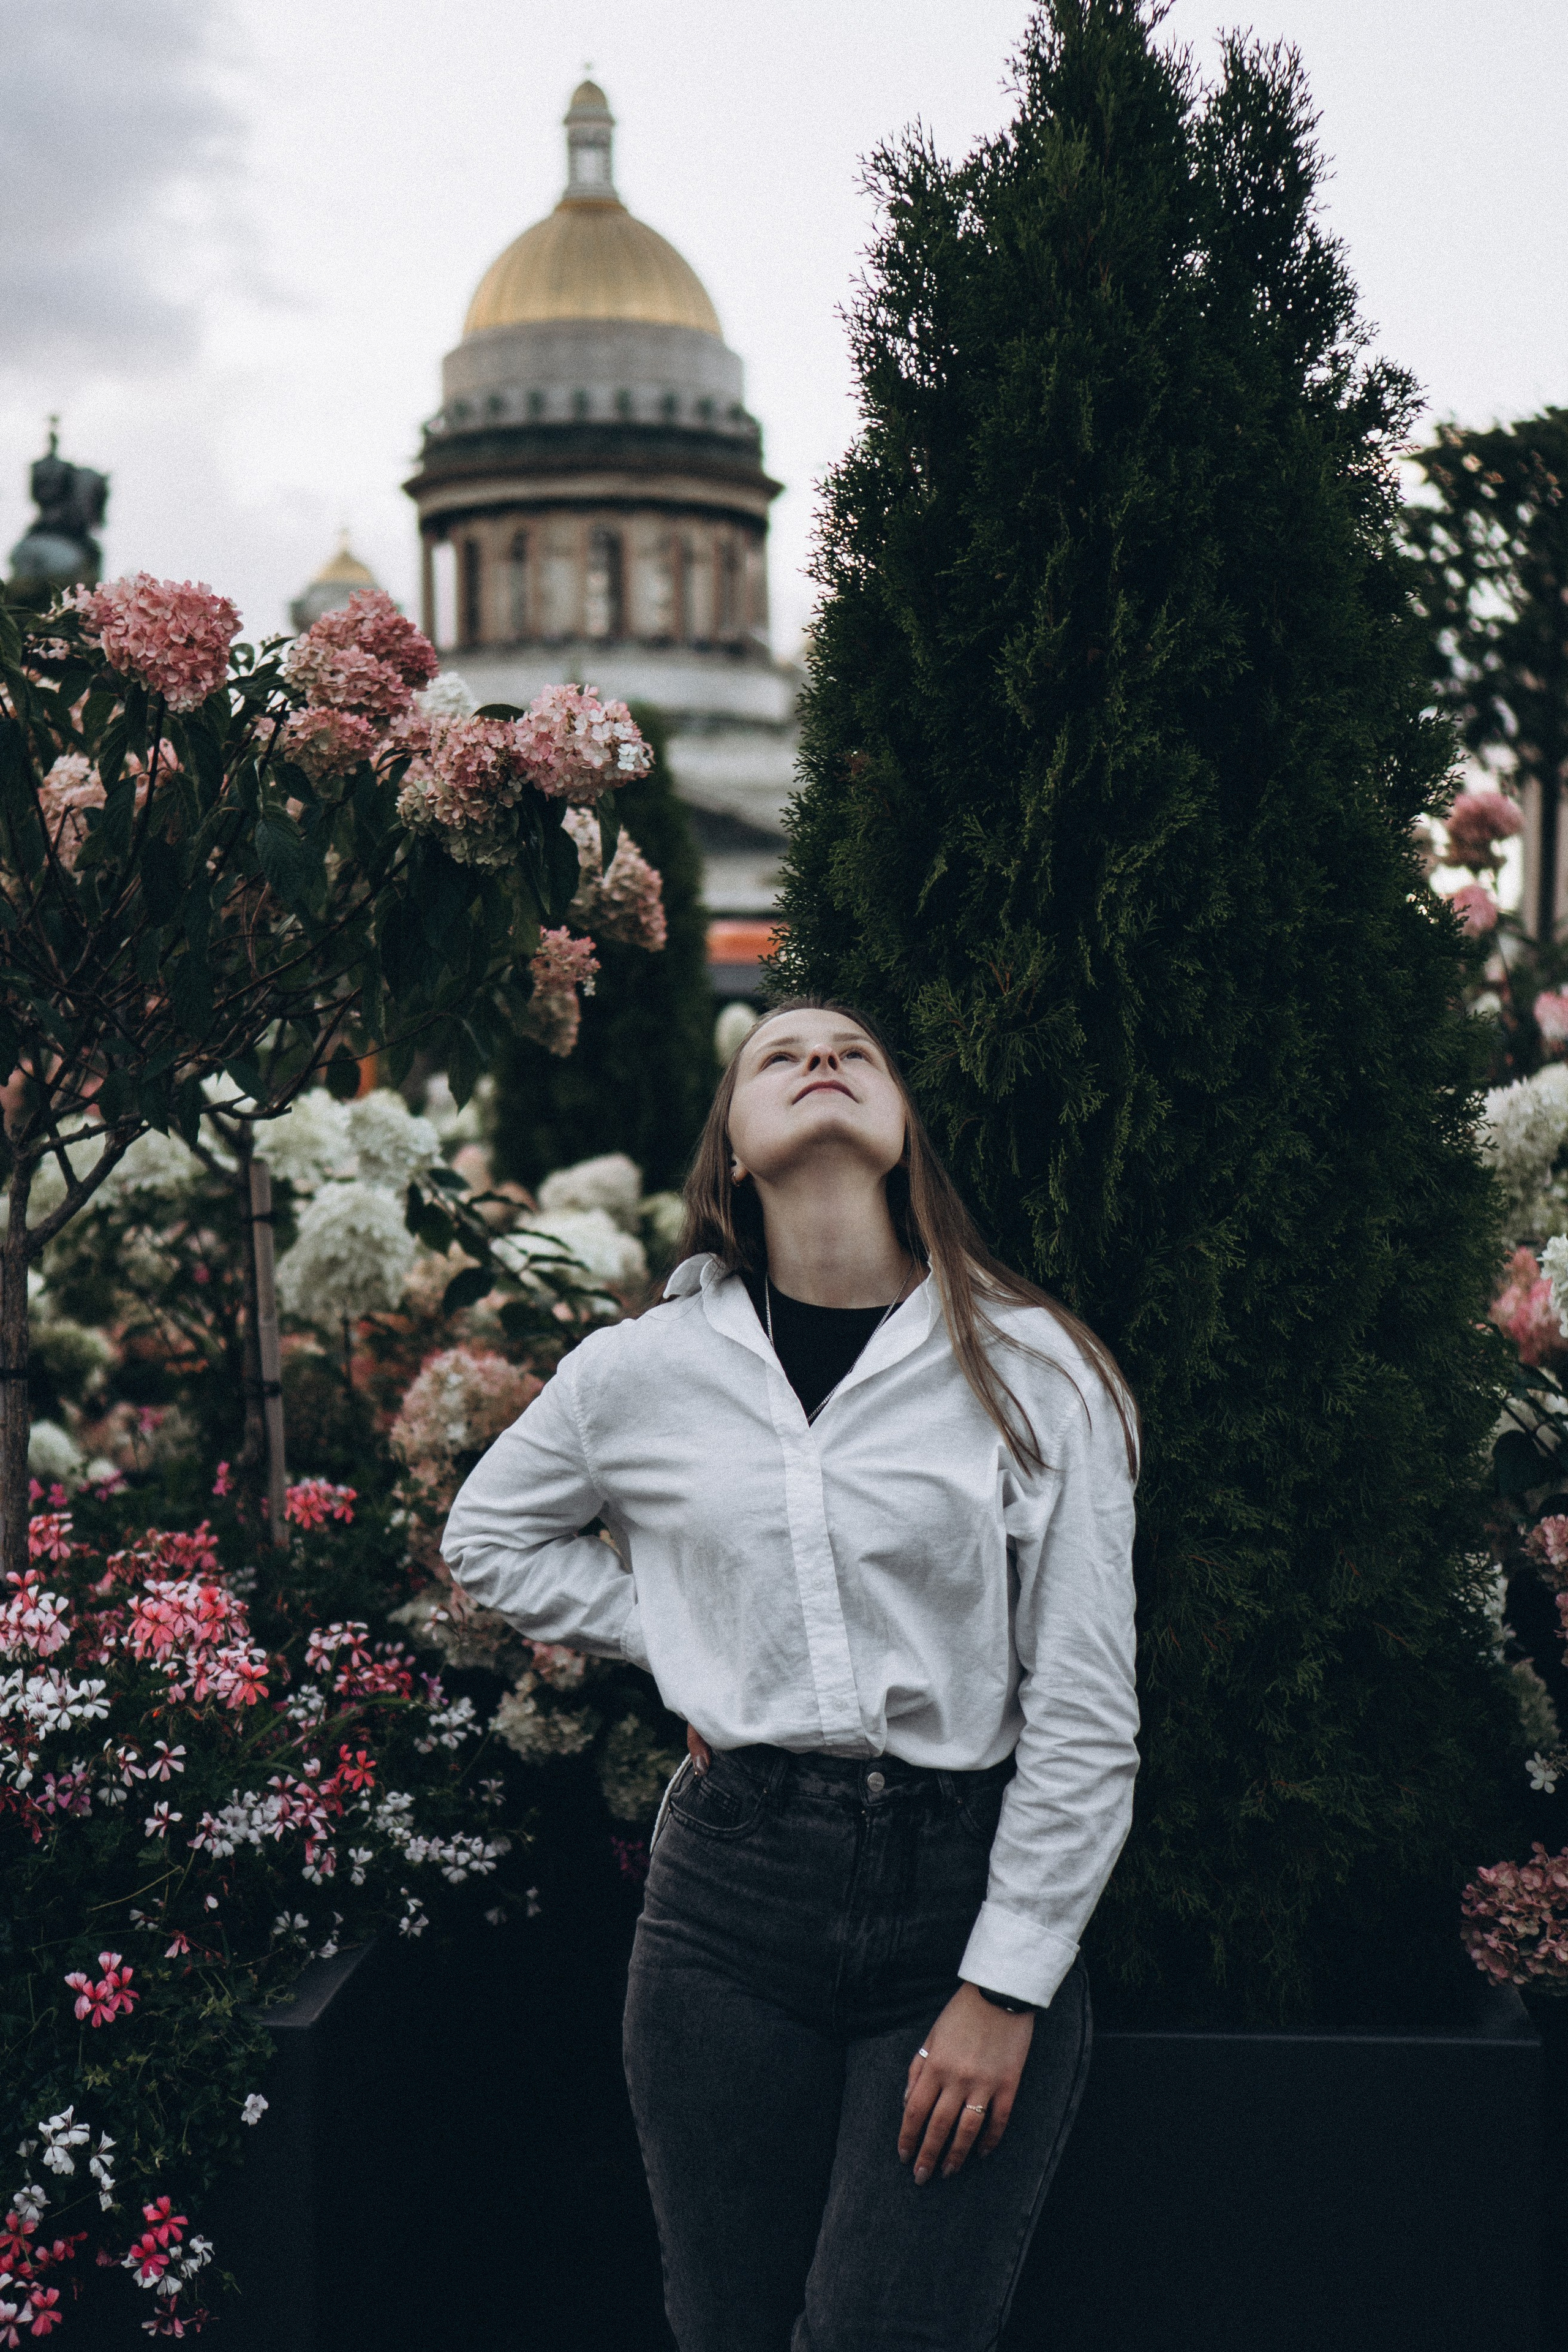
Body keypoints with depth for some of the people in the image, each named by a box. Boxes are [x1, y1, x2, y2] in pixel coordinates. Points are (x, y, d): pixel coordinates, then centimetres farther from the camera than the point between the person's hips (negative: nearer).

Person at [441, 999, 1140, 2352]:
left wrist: (1008, 1984, -7)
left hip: (966, 1892, -2)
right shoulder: (644, 1372, 3)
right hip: (732, 1896, 2)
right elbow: (490, 1537, 22)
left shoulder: (1035, 1372, -3)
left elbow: (1084, 1720, -3)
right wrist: (677, 1649, 9)